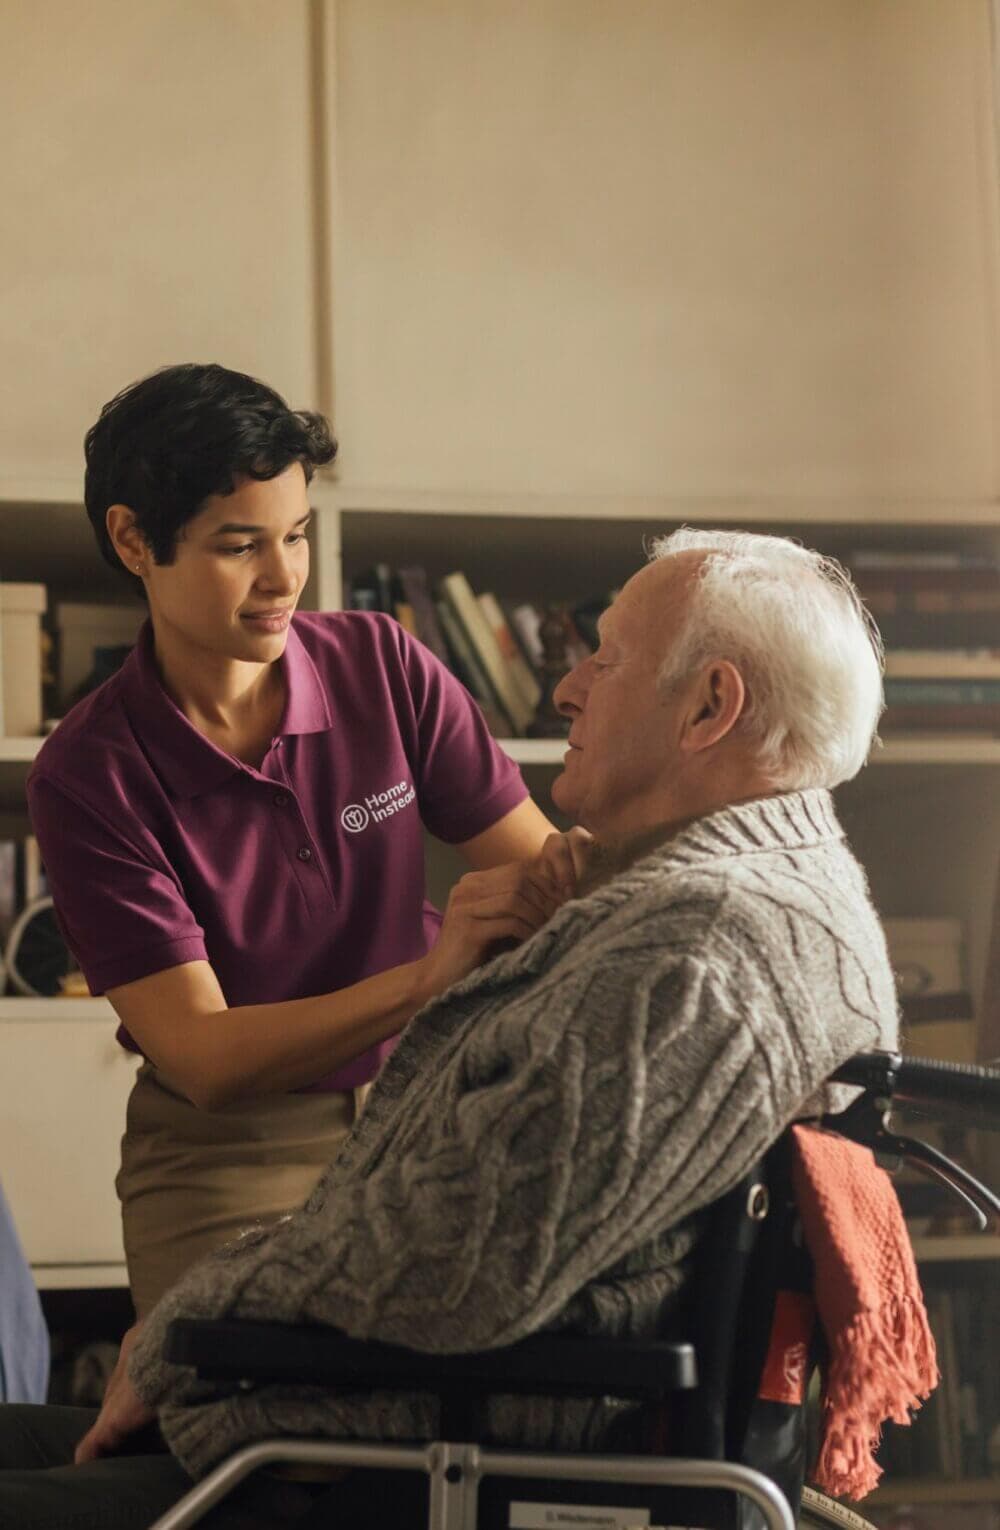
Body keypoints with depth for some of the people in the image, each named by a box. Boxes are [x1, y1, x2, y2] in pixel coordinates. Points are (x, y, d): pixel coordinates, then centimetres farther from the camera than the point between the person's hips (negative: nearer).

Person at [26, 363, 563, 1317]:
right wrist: (429, 978, -33)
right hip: (226, 1153, -2)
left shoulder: (383, 667, -3)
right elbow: (201, 1056, -19)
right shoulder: (88, 773, -12)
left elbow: (538, 861, -4)